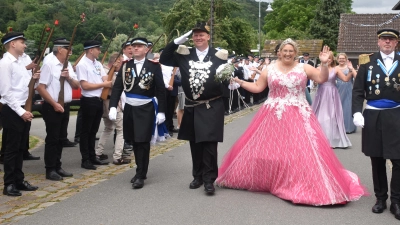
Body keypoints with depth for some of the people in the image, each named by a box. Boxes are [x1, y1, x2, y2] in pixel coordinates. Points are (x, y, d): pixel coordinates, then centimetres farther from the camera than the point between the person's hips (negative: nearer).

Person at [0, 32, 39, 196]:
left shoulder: (19, 63, 15)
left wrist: (33, 79, 1)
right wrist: (21, 112, -19)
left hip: (22, 110, 9)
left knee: (20, 147, 14)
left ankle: (19, 180, 24)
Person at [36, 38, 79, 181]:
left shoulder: (68, 66, 11)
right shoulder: (49, 65, -12)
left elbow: (77, 85, 13)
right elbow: (40, 88, -16)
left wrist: (69, 77, -7)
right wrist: (54, 104, -18)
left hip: (65, 106, 8)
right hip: (52, 107, -7)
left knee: (61, 138, 12)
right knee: (52, 139, -3)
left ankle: (57, 167, 22)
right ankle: (50, 170, 4)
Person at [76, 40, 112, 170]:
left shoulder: (98, 64, 12)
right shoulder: (82, 64, -13)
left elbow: (105, 80, 7)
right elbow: (85, 85, -19)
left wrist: (110, 83, -16)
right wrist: (103, 84, -14)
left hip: (98, 100, 8)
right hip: (88, 101, -8)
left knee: (94, 130, 16)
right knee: (86, 131, 1)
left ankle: (92, 157, 25)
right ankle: (85, 160, 8)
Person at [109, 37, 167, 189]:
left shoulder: (154, 66, -4)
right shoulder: (126, 65, 4)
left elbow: (161, 90, -4)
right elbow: (117, 87, 1)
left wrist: (161, 111, -7)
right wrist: (113, 106, -10)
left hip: (146, 110, -4)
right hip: (130, 108, 4)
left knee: (143, 142, -5)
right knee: (135, 142, 11)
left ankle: (141, 175, 3)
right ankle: (141, 171, 25)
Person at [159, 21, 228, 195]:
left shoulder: (219, 56, -3)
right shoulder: (185, 55, 5)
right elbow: (164, 60, 3)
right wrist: (176, 42, -6)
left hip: (211, 107, -4)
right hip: (191, 107, 4)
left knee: (209, 143, -5)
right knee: (195, 144, 11)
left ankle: (209, 179, 2)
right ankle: (198, 176, 24)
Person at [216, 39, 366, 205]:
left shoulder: (303, 68, 1)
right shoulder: (269, 69, 4)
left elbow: (322, 79, -7)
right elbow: (257, 87, 8)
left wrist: (324, 64, -22)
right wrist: (240, 82, 0)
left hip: (298, 117, -1)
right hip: (273, 116, 1)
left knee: (300, 151, -4)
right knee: (268, 149, 8)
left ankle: (301, 184, 6)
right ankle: (267, 180, 27)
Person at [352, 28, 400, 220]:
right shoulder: (368, 62, 2)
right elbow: (358, 90, 1)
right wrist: (357, 112, -11)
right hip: (372, 116, 0)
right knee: (377, 160, 10)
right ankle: (380, 198, 24)